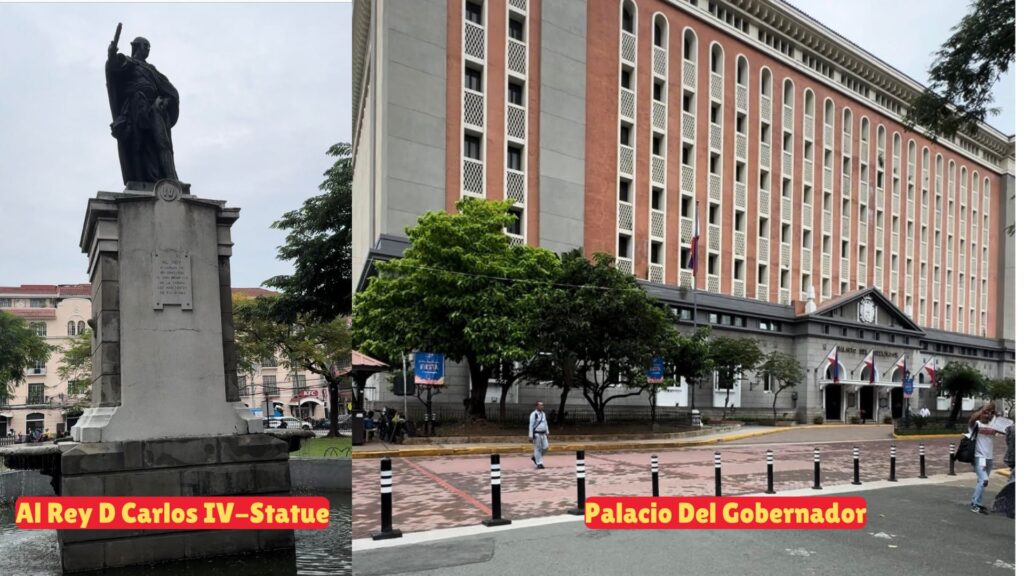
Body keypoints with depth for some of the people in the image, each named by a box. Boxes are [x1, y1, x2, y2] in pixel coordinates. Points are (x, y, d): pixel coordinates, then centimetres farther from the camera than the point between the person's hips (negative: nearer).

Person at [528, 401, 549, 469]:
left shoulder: (543, 414, 10)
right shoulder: (533, 414, -11)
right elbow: (531, 425, -12)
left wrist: (547, 432, 16)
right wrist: (531, 436, -14)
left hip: (543, 434, 7)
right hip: (536, 434, -7)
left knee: (545, 447, 2)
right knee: (538, 449, -1)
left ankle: (535, 457, 25)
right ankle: (539, 464, 9)